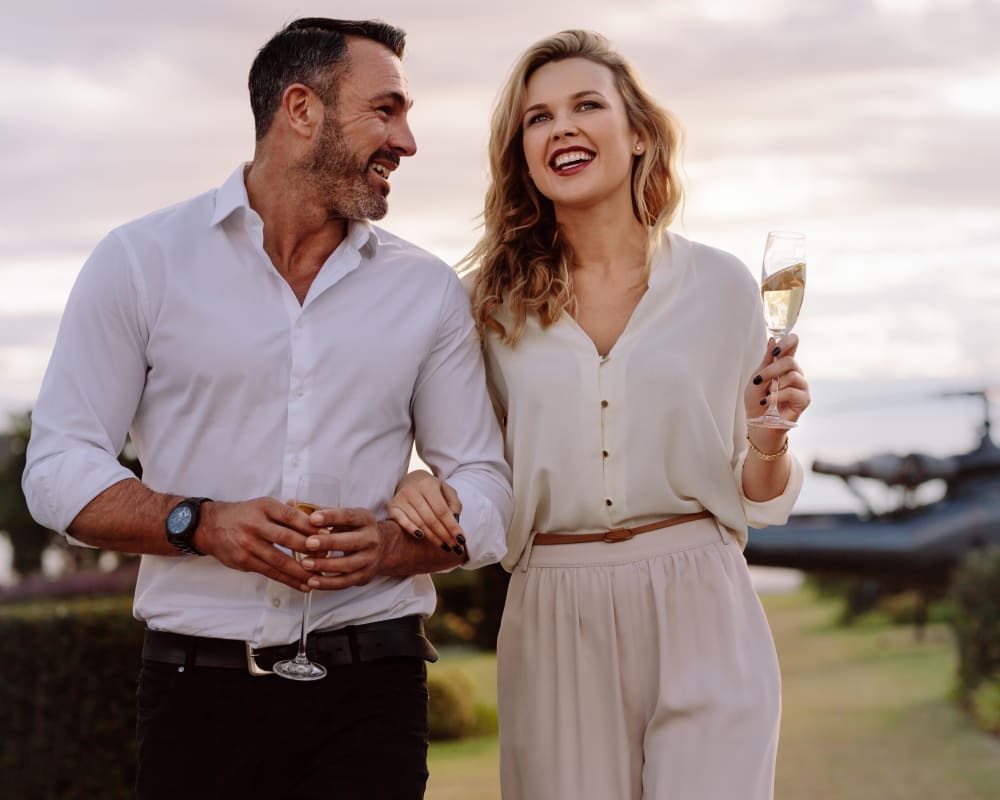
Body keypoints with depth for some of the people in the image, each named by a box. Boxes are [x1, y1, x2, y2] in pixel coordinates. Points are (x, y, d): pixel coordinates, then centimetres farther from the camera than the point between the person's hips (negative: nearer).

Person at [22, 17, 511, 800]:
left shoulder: (430, 291, 8)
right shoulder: (142, 261, 1)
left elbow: (484, 487, 9)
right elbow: (59, 469, -1)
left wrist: (391, 547, -12)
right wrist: (203, 524, -17)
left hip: (373, 685, 2)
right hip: (200, 683, -1)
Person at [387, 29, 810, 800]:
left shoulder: (721, 286, 2)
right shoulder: (497, 303, 5)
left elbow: (753, 498, 7)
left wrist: (768, 438, -13)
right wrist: (420, 486, -9)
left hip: (697, 620, -1)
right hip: (555, 622, 1)